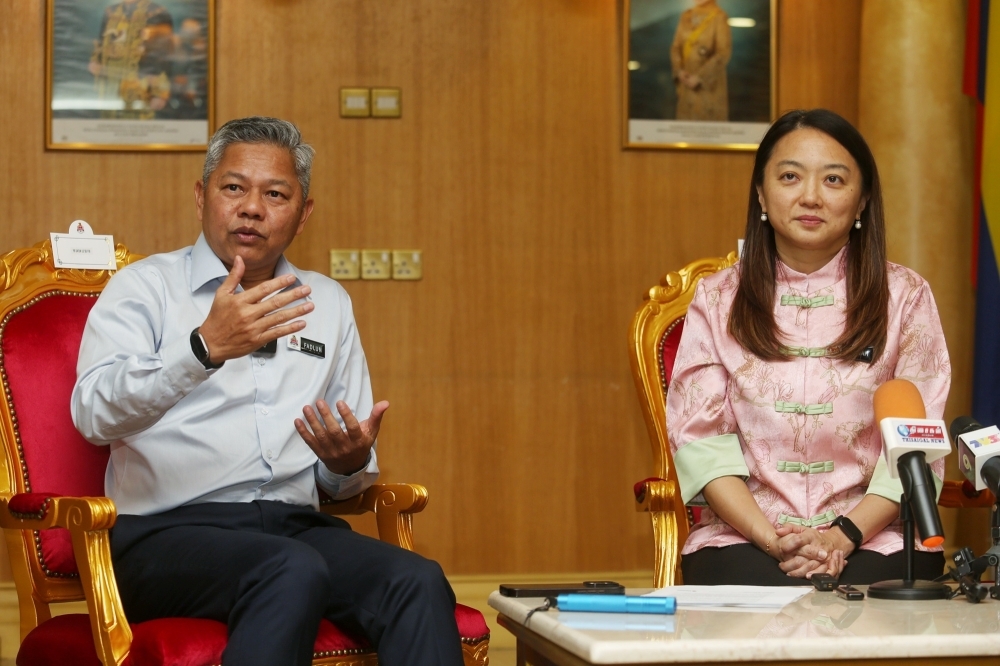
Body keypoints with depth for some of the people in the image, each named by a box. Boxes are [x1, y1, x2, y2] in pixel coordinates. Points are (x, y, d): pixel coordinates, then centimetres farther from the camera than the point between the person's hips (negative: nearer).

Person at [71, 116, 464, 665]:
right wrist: (206, 346, -28)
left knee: (418, 584, -27)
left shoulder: (327, 303, 22)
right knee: (295, 573, -36)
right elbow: (95, 413, -13)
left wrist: (350, 463, -3)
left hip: (298, 528, 4)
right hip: (170, 531, -4)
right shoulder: (144, 286, 7)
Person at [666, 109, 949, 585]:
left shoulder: (904, 297, 8)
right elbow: (700, 439, 1)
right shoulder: (717, 299, 10)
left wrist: (844, 536, -14)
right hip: (742, 537, 0)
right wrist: (773, 540, -13)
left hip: (873, 538, 0)